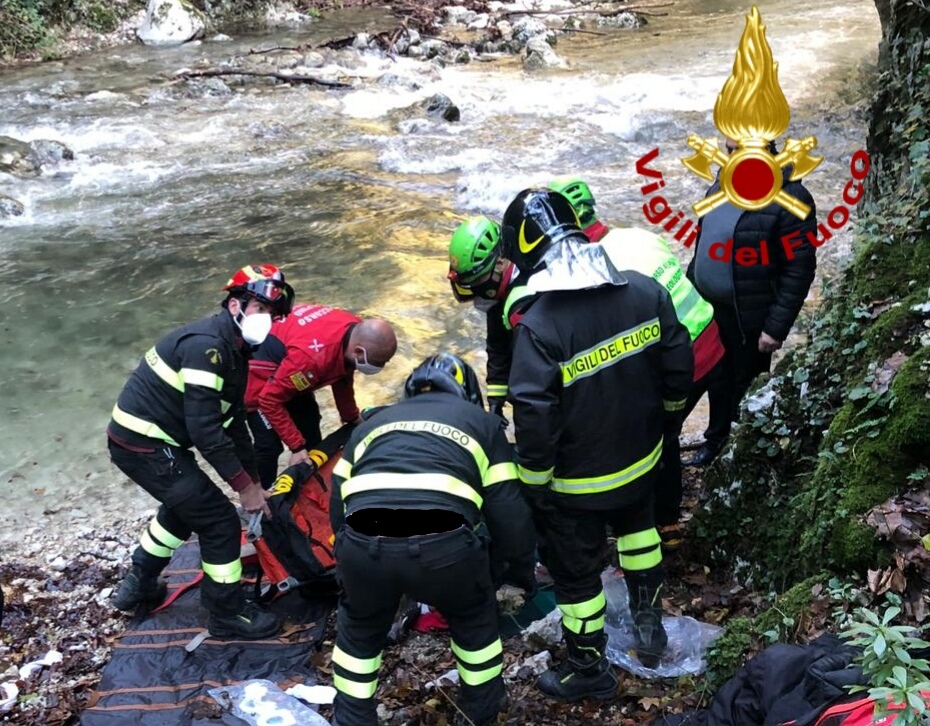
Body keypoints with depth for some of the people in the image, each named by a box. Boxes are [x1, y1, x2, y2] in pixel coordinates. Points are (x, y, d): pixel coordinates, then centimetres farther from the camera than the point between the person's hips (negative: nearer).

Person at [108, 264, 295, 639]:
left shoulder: (232, 350, 9)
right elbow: (204, 429, -26)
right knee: (220, 522, -4)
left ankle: (139, 586, 45)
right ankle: (228, 613, 12)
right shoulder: (206, 345, -22)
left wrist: (253, 481, 15)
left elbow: (233, 422, 15)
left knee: (185, 505, 30)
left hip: (137, 439, 10)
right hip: (145, 446, -10)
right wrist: (245, 486, -18)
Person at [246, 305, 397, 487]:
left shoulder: (356, 330, -17)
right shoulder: (313, 356, -42)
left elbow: (343, 377, 5)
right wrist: (297, 446, -27)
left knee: (311, 435, 15)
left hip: (289, 372, 9)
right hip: (261, 371, -9)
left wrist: (352, 418, 12)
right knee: (269, 445, -12)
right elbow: (270, 400, -31)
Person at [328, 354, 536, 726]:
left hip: (363, 544, 2)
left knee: (359, 629, 33)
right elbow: (508, 511, 22)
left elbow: (338, 509, 32)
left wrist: (352, 562, 45)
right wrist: (523, 567, 37)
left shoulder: (372, 423, 34)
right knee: (474, 619, 32)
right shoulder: (481, 421, 28)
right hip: (445, 545, -1)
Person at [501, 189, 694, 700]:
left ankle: (590, 670, 36)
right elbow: (678, 364, -1)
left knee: (577, 572, 17)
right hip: (642, 461, 5)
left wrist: (533, 484, -9)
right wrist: (664, 411, 19)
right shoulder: (645, 292, -13)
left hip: (577, 483, -5)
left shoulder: (538, 326, -29)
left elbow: (534, 421, -25)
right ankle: (648, 621, 50)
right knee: (637, 528, 34)